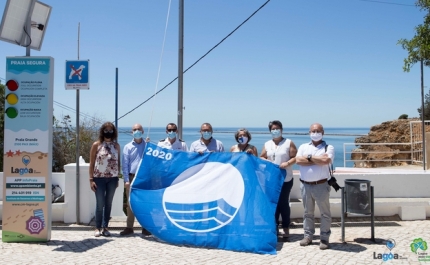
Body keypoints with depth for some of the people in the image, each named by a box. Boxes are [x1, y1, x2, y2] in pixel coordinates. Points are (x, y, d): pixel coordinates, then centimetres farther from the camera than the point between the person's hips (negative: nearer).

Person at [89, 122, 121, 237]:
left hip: (112, 178, 3)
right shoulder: (96, 145, -1)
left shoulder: (116, 145, 7)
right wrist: (91, 179, -6)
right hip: (99, 178, -2)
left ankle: (105, 227, 15)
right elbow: (91, 163, -1)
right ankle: (98, 228, 11)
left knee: (108, 204, 7)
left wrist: (117, 178, 6)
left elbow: (118, 162, 10)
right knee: (100, 204, 2)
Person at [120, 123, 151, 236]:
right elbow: (125, 164, 2)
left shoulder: (147, 146, 7)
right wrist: (126, 180, -7)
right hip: (132, 177, 0)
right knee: (130, 203, 4)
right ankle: (129, 227, 10)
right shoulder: (127, 147, 7)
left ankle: (145, 227, 10)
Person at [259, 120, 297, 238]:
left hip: (285, 179, -4)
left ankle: (286, 228, 9)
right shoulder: (267, 144, 11)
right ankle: (274, 226, 16)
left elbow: (295, 157, -5)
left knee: (283, 203, -1)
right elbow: (261, 157, 11)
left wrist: (287, 163, -21)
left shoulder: (288, 143, 0)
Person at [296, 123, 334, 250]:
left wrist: (309, 157, -9)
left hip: (321, 185, -3)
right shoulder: (303, 147, 8)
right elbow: (298, 160, -10)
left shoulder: (328, 147, -1)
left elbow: (326, 160, -21)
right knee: (308, 212, 13)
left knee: (325, 213, 4)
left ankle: (324, 238, 14)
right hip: (305, 185, 3)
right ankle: (308, 236, 23)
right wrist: (319, 160, -12)